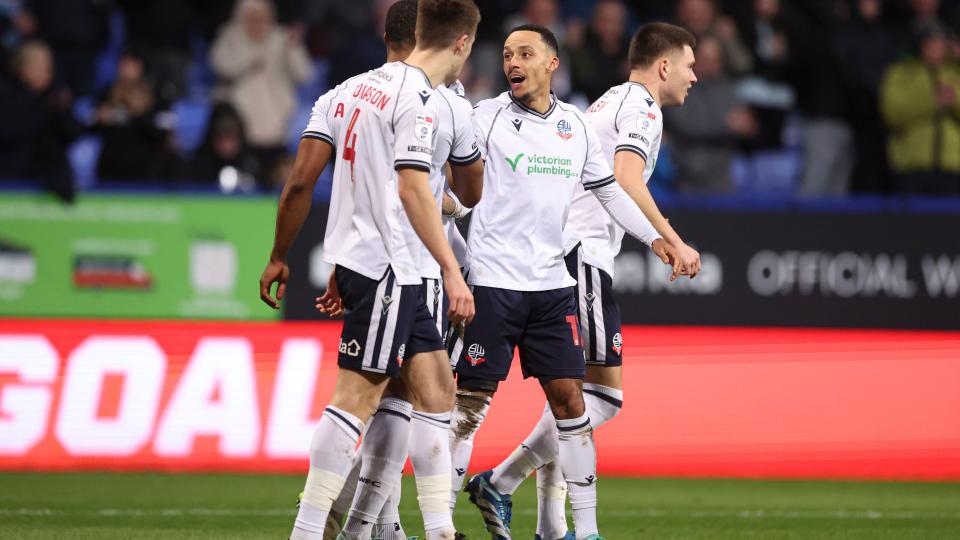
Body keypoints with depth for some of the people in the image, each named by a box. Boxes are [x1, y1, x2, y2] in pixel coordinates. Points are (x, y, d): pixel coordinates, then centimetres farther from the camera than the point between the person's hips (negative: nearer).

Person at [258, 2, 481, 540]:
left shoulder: (356, 87, 15)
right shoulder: (419, 98, -11)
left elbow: (301, 179, 13)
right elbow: (413, 191, -20)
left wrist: (280, 256, 20)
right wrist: (452, 272, -21)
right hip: (387, 267, -9)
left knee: (435, 388, 13)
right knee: (358, 395, -9)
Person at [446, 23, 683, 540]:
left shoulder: (576, 125, 12)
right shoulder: (486, 117, -3)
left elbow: (609, 189, 22)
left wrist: (654, 237, 15)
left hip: (552, 283, 4)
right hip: (493, 281, -4)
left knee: (568, 400, 3)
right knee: (469, 401, -3)